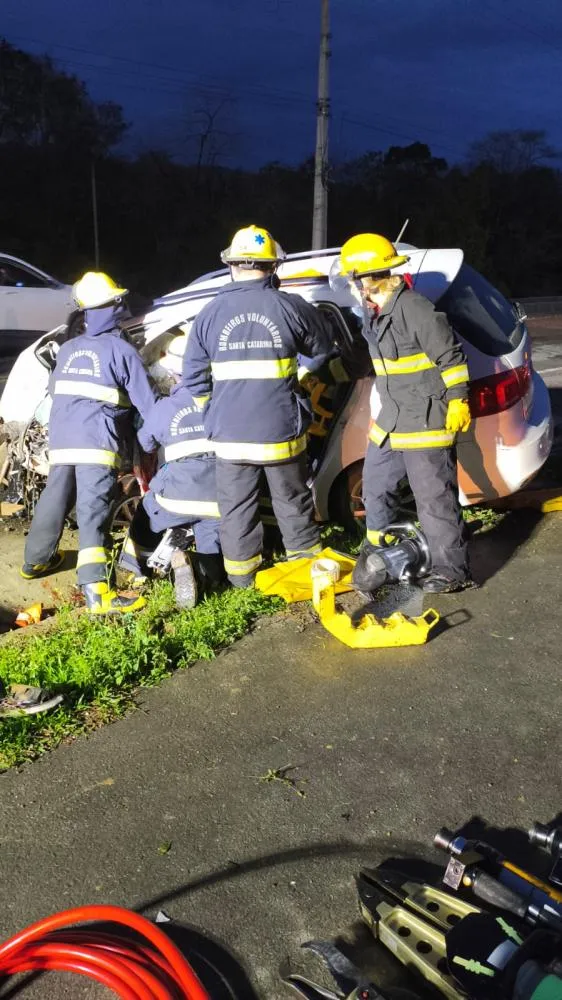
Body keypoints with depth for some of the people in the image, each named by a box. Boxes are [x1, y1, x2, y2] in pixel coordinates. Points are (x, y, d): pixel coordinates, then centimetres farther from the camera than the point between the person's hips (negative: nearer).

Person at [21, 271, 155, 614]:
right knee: (94, 510, -14)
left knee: (55, 498, 22)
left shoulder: (67, 349, 17)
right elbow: (147, 402, -2)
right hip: (97, 442, -6)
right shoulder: (121, 349, -1)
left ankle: (36, 560, 41)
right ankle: (96, 591, -21)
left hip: (60, 439, 6)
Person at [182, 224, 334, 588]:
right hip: (281, 431, 0)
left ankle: (242, 573, 23)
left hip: (230, 434, 1)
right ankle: (307, 561, 30)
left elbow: (193, 375, 4)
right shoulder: (290, 306, -6)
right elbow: (323, 348, 11)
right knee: (293, 502, 17)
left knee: (236, 507, 14)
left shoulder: (211, 312, -1)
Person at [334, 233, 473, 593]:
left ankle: (453, 570, 10)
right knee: (376, 488, 20)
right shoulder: (374, 313, 10)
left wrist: (457, 401, -16)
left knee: (435, 499, -2)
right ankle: (377, 550, 39)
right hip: (389, 422, 9)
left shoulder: (417, 310, -19)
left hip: (425, 424, -9)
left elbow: (452, 358, -15)